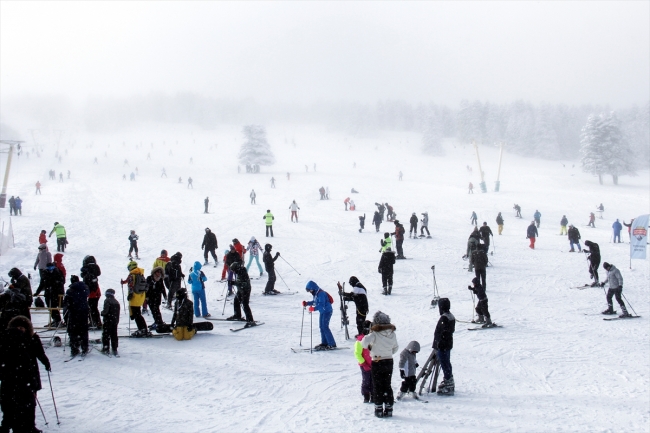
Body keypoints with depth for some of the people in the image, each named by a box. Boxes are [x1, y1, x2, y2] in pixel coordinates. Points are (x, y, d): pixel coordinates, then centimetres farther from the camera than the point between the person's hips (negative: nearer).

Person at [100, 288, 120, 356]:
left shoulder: (107, 300, -12)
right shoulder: (117, 302, 9)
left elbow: (105, 311, -20)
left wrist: (102, 313, 1)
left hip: (108, 321, -6)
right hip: (115, 321, 6)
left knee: (106, 334, 2)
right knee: (114, 335, 10)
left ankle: (106, 349, 1)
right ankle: (115, 350, 11)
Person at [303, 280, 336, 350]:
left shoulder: (321, 294, -23)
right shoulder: (316, 294, 7)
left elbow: (321, 305, -31)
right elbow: (315, 302, 22)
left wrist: (313, 308, -41)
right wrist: (306, 303, 12)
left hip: (327, 311, -10)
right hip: (322, 312, 10)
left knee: (325, 327, -12)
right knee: (321, 327, 13)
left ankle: (332, 344, -9)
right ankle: (324, 343, 22)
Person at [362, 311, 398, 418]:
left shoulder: (375, 334, -17)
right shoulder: (392, 334, 0)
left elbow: (365, 342, -31)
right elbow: (396, 348, 11)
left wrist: (367, 346, -10)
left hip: (377, 363, -4)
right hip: (389, 361, 4)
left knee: (377, 386, 6)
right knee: (387, 386, 13)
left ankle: (379, 409, 7)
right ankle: (388, 409, 14)